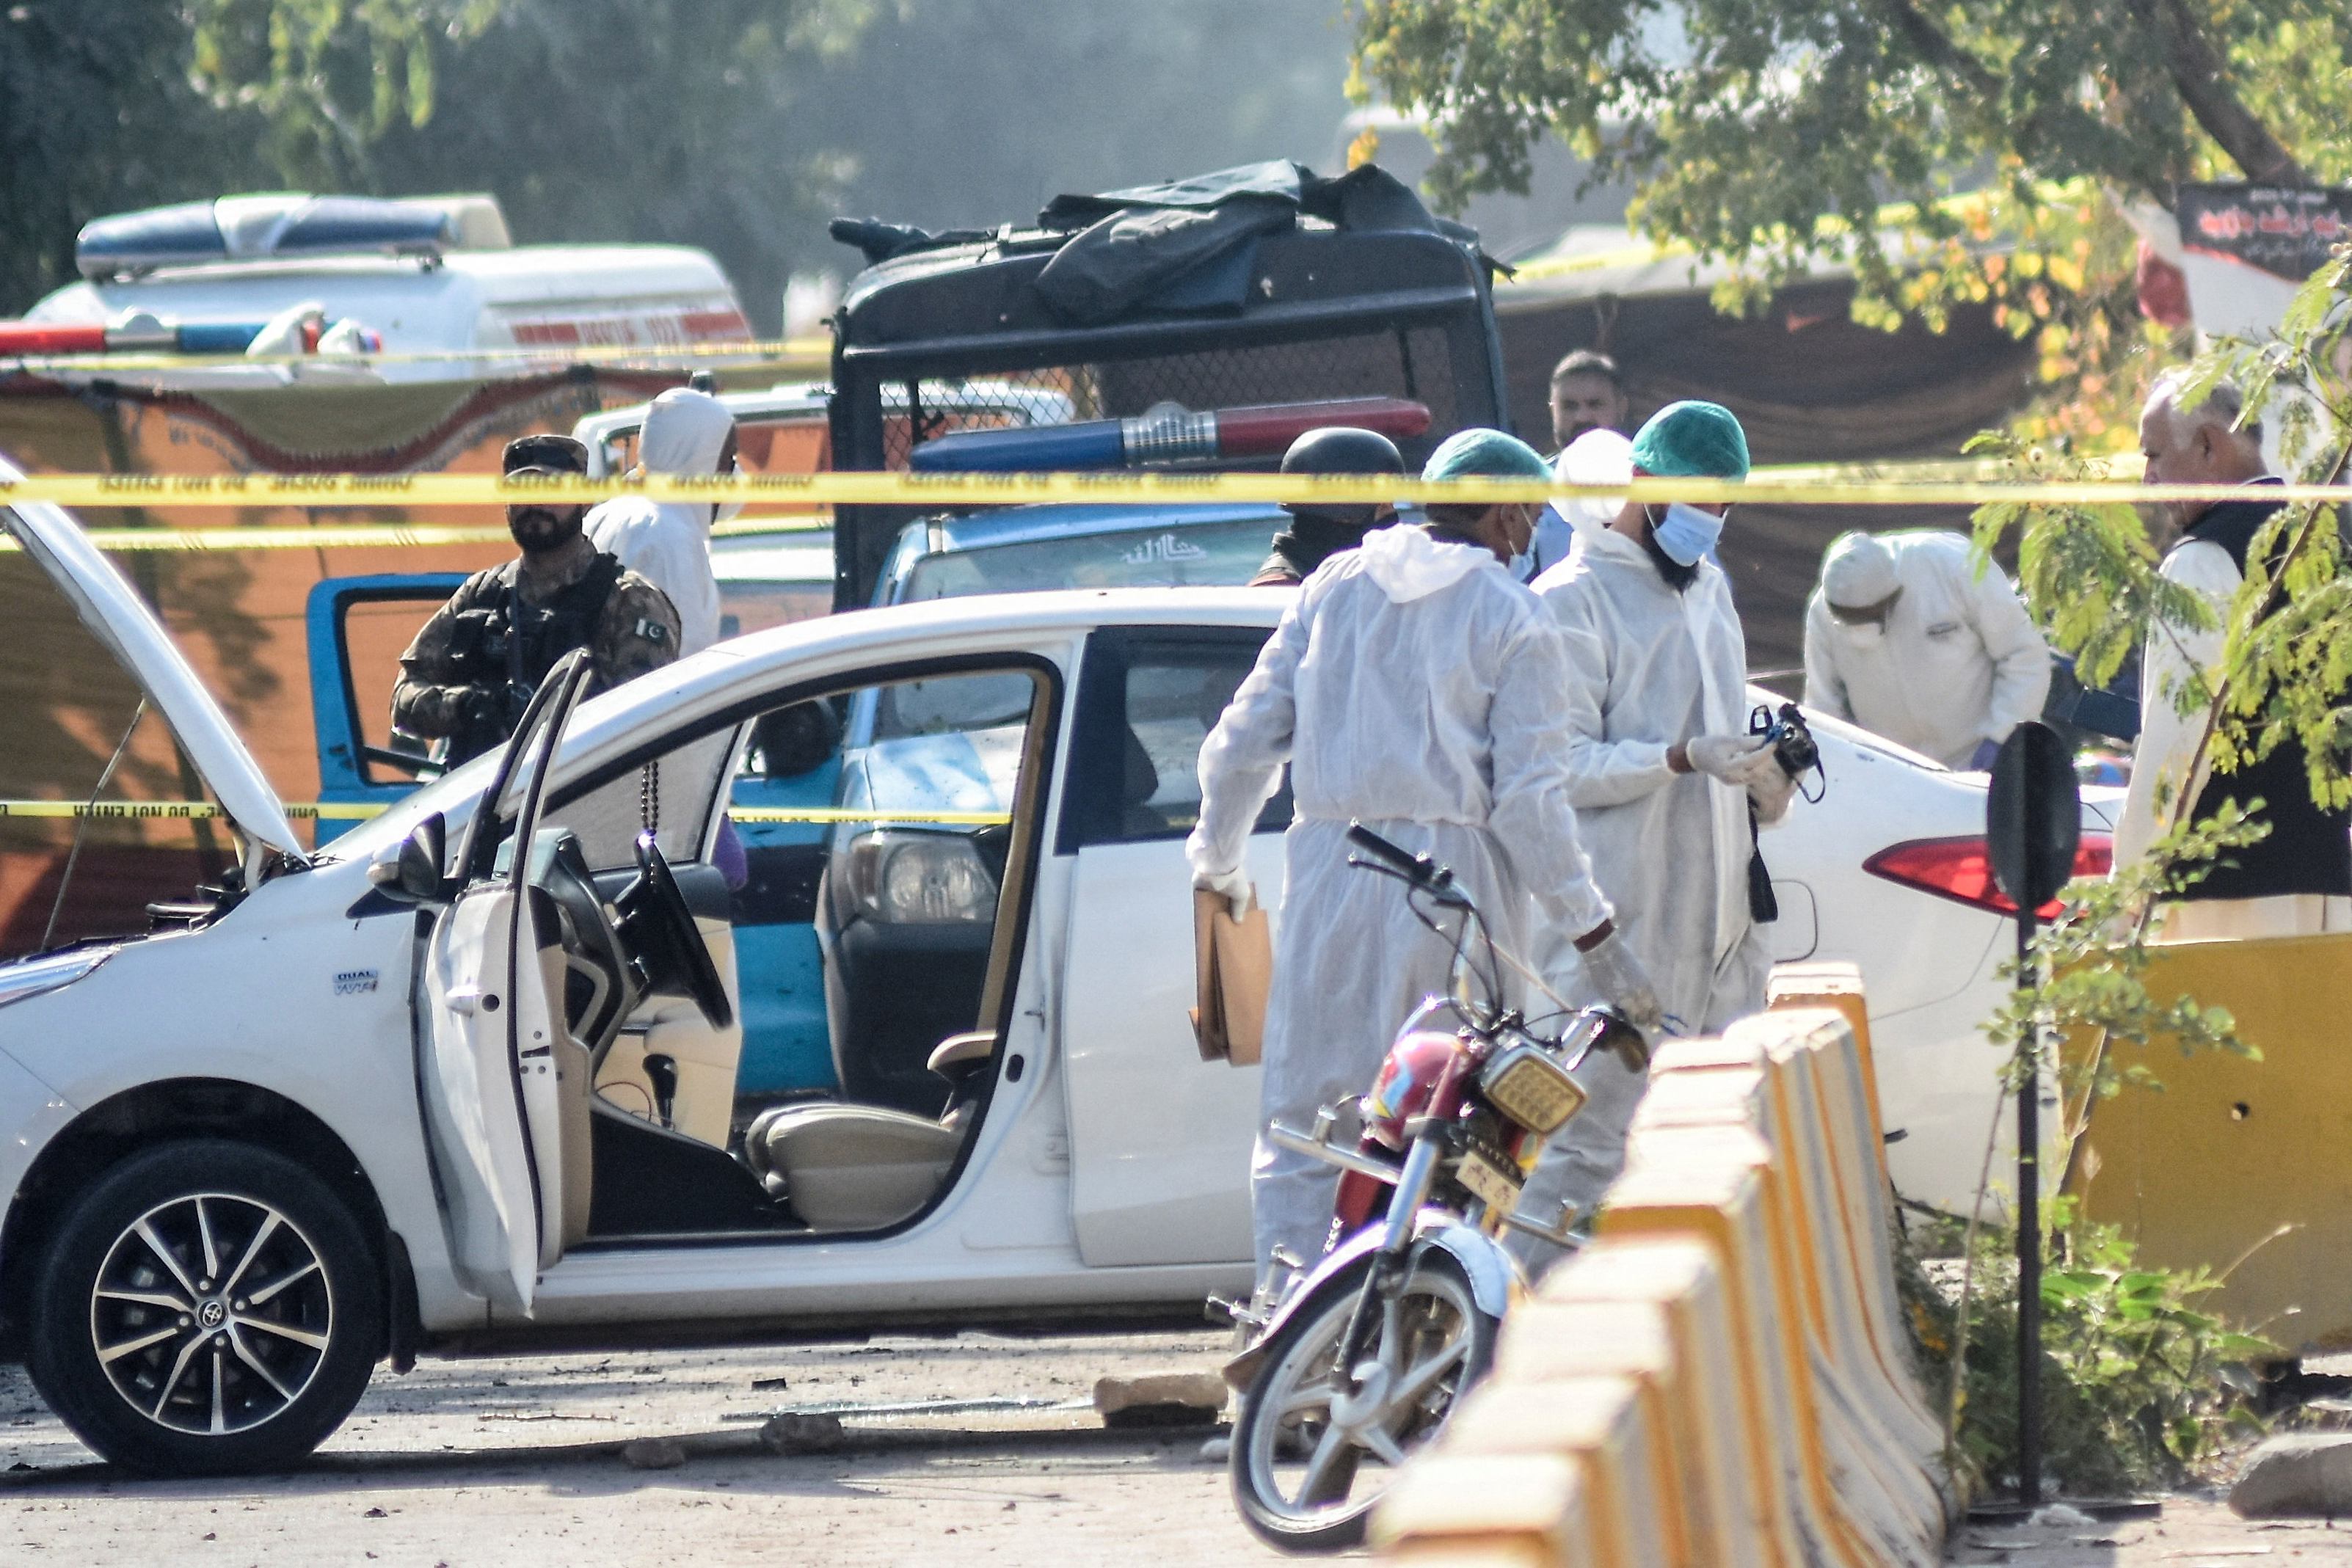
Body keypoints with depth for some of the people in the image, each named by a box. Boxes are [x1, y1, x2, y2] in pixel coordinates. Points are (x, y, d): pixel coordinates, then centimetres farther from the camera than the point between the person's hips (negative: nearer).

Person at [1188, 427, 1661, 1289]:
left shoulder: (1332, 587, 10)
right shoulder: (1511, 618, -2)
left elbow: (1247, 737, 11)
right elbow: (1529, 794, -9)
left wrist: (1217, 855, 26)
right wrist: (1594, 935, -6)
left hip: (1332, 876, 3)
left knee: (1301, 1122, 4)